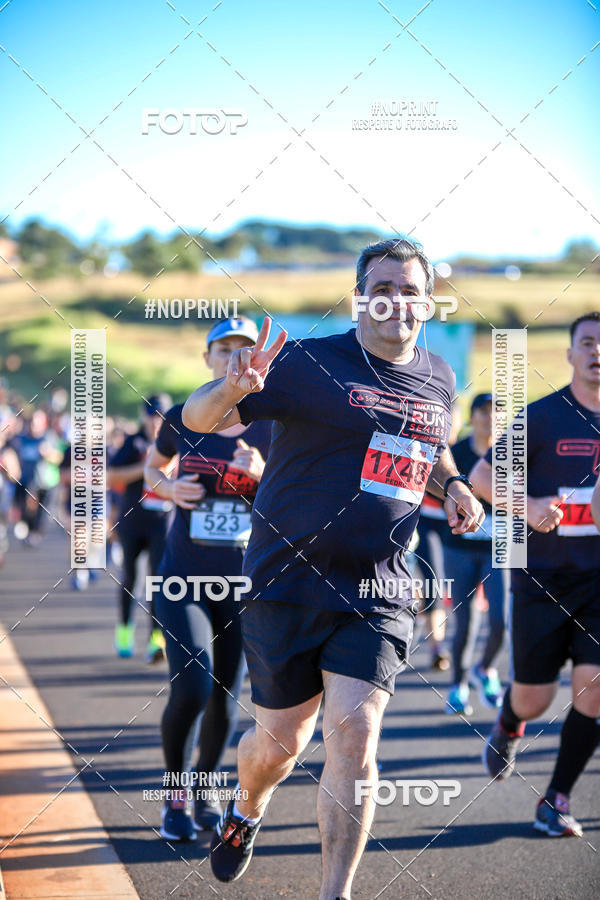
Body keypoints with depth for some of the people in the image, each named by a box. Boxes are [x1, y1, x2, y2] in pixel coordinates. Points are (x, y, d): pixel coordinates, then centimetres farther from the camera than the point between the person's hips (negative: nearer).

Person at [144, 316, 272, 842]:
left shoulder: (272, 427, -3)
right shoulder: (182, 419, -1)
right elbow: (153, 466, 18)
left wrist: (262, 474, -20)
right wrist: (170, 488, -4)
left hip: (245, 581, 1)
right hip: (184, 576, -1)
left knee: (225, 695, 9)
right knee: (191, 690, -15)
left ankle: (206, 789, 33)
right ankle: (175, 796, 8)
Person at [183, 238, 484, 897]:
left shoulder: (438, 379, 9)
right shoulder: (310, 362, -8)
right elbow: (198, 418, -9)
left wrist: (453, 486, 8)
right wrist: (233, 388, -32)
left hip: (378, 594, 3)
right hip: (287, 586, -3)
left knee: (354, 731, -13)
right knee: (281, 740, 8)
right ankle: (245, 812, 44)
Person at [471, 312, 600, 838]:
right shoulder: (543, 417, -5)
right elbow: (481, 477, -2)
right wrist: (528, 506, -18)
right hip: (543, 576, -2)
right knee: (534, 699, 3)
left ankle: (556, 801, 4)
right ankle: (508, 729, 41)